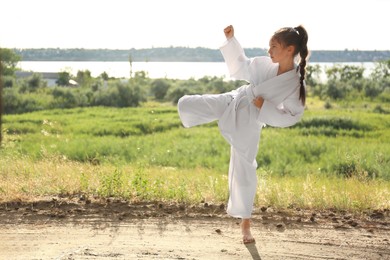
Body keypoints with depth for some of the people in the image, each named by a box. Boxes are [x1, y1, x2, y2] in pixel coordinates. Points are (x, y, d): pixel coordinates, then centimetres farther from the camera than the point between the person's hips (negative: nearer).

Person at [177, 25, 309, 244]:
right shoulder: (264, 64, -8)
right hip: (230, 103, 4)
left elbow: (290, 117, -15)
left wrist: (264, 107, -22)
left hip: (247, 124, -3)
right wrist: (231, 40, -2)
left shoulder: (296, 84, -20)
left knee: (244, 173, 5)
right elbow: (239, 67, 8)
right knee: (186, 104, -12)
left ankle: (246, 222, 26)